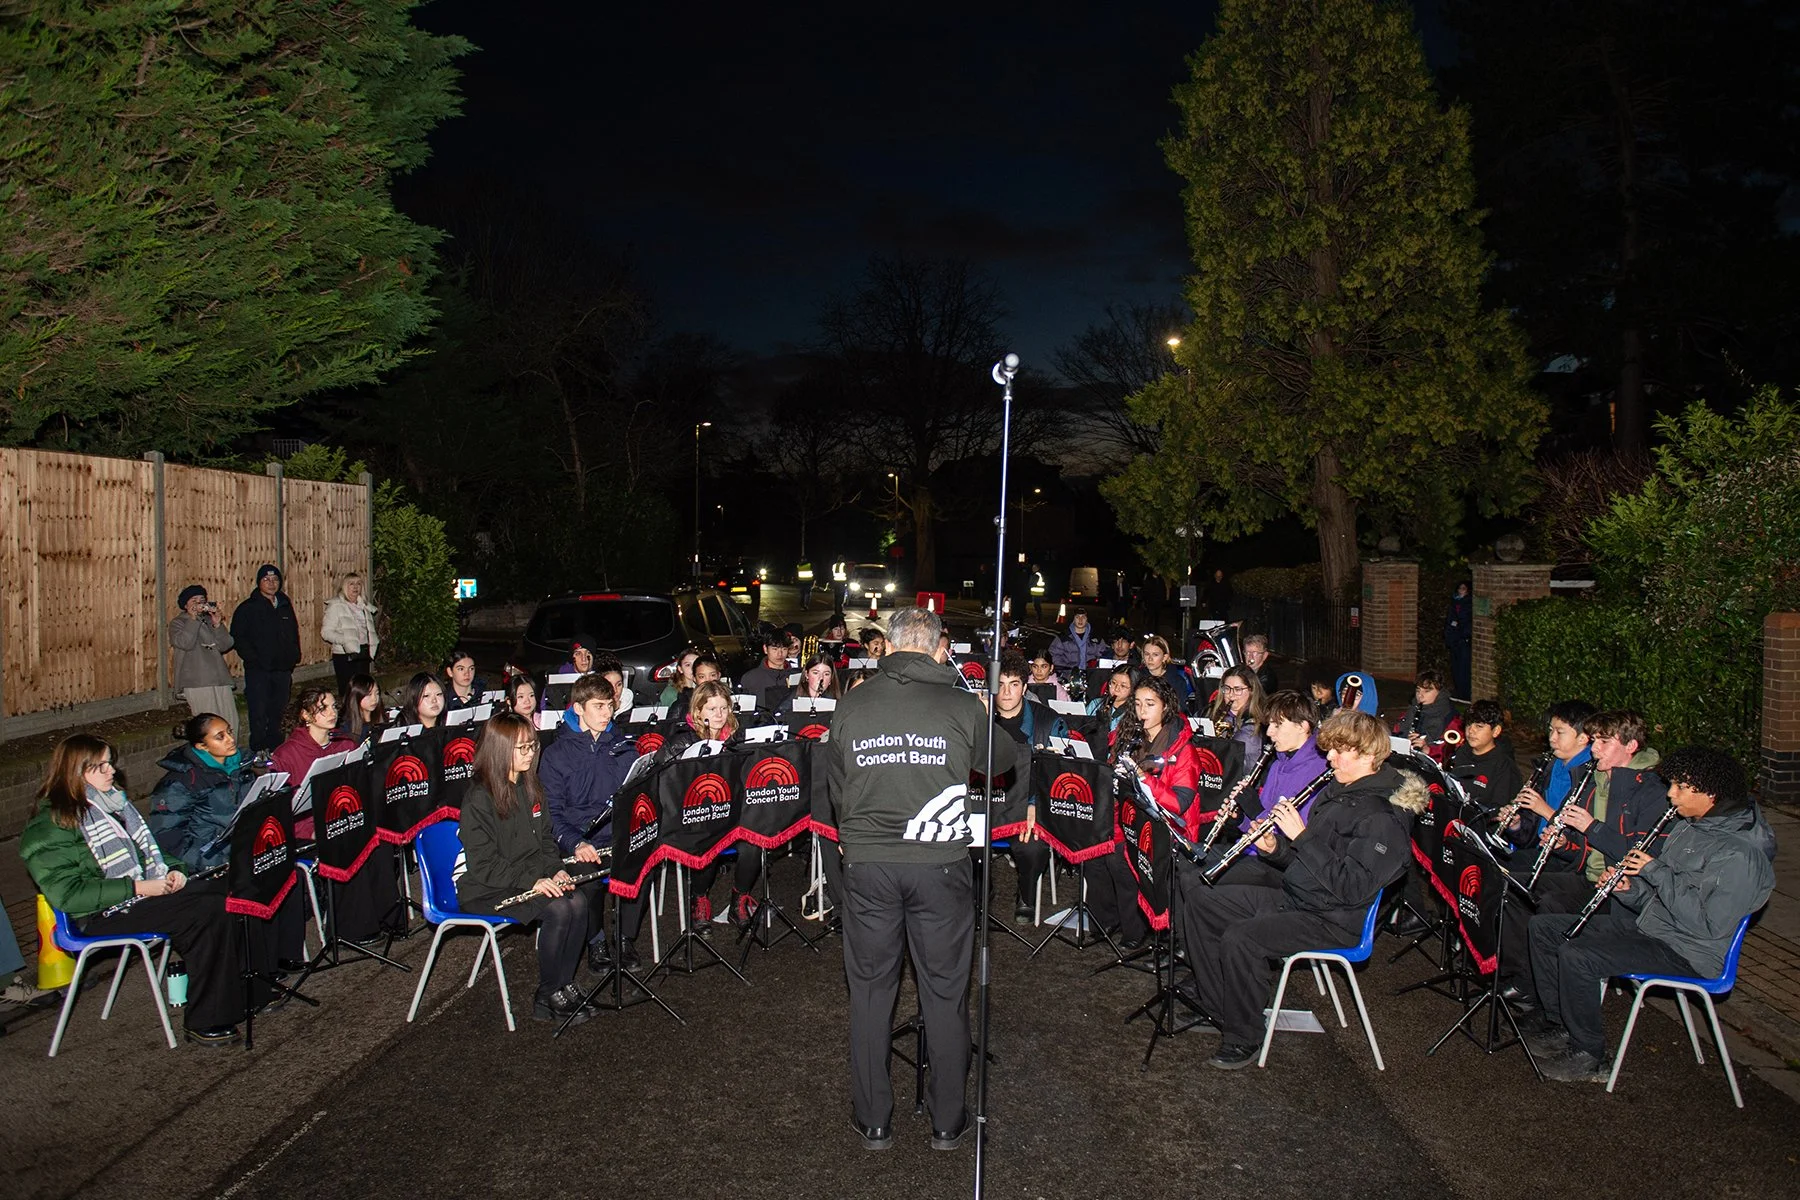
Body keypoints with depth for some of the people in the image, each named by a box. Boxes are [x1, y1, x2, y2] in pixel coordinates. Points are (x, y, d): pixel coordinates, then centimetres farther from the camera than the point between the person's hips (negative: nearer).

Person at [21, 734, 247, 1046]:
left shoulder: (112, 801, 17)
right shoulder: (49, 826, -9)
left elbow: (146, 846, 27)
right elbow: (68, 894, -17)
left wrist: (172, 869, 6)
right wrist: (137, 887, -21)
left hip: (150, 889, 8)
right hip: (104, 915, -8)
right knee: (208, 913, -29)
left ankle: (247, 987, -11)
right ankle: (203, 1023, -21)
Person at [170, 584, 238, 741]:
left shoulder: (210, 620, 18)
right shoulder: (177, 623, 6)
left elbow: (226, 645, 7)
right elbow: (185, 643, -15)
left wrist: (218, 625, -6)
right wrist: (193, 619, -12)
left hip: (220, 678, 5)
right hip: (197, 683, -5)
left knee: (231, 722, 1)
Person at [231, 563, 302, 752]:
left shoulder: (285, 606, 14)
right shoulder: (248, 608, -2)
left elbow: (294, 635, 21)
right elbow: (237, 638, -7)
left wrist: (293, 658, 9)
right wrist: (253, 658, -16)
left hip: (282, 669, 5)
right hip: (258, 671, -5)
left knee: (277, 712, 12)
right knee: (259, 714, -6)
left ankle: (275, 749, 22)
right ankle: (258, 751, 1)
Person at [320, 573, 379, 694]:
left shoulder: (364, 606, 15)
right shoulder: (336, 606, -4)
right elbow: (326, 632, -11)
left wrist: (375, 639, 7)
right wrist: (345, 640, -22)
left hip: (363, 653, 6)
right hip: (345, 655, -6)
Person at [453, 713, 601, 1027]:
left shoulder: (530, 786, 8)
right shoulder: (479, 798, -15)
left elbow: (545, 839, 16)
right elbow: (483, 865, -18)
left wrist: (556, 870, -4)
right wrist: (532, 881, -25)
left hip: (533, 878, 7)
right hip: (485, 889, -7)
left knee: (578, 901, -20)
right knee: (557, 909, -28)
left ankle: (564, 985, -8)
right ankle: (547, 998, -11)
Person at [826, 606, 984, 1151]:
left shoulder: (851, 705, -3)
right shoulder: (964, 707, -7)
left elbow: (835, 784, 9)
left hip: (866, 862, 1)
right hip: (941, 862, -1)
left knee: (870, 989, 14)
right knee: (945, 993, 12)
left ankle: (873, 1121, 25)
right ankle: (948, 1121, 25)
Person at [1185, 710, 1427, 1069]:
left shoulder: (1385, 817, -19)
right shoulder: (1339, 791, 11)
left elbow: (1352, 888, -27)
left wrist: (1302, 836, -25)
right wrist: (1274, 848, -2)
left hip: (1331, 920, -10)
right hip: (1291, 894, 10)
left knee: (1241, 938, -31)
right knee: (1199, 900, 4)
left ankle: (1243, 1041, -11)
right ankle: (1217, 1008, 8)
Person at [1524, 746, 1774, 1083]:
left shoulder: (1738, 854, -20)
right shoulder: (1686, 827, 10)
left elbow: (1709, 926, -26)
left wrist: (1656, 871, -22)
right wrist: (1629, 889, -4)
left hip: (1687, 953, -10)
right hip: (1647, 925, 10)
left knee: (1576, 956, -28)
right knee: (1542, 927, 3)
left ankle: (1590, 1058, -10)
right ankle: (1560, 1027, 11)